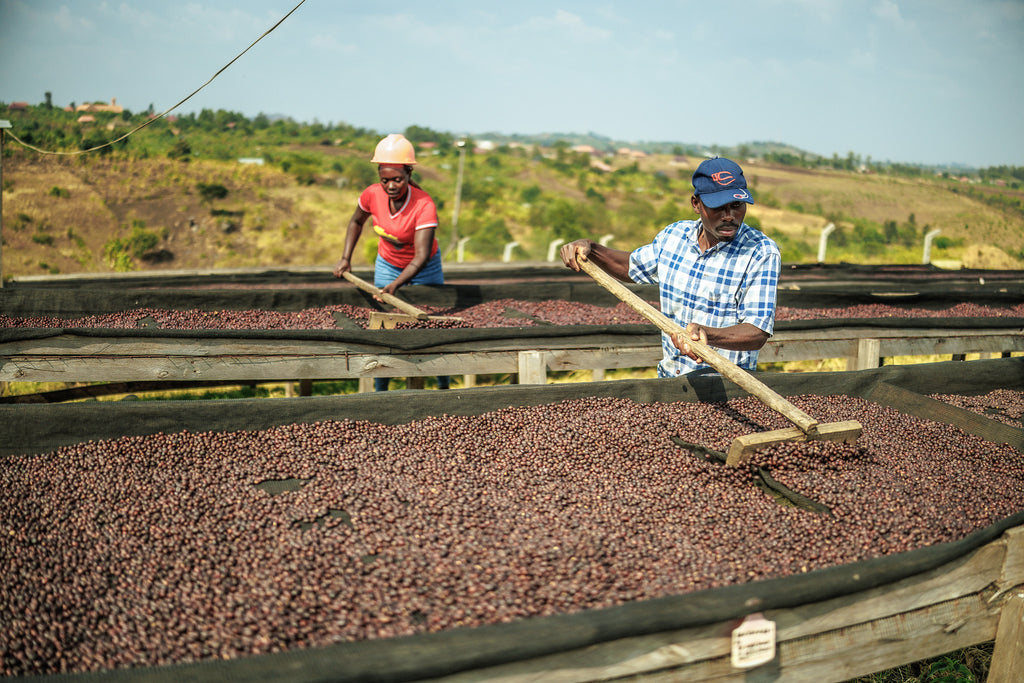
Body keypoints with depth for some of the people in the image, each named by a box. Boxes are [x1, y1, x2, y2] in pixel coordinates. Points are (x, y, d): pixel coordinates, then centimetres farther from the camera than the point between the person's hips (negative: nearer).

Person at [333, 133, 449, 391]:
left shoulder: (424, 205, -33)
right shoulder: (372, 195, -20)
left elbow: (421, 257, -37)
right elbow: (356, 221, 3)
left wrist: (395, 285, -49)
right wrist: (346, 258, -7)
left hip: (424, 270, -3)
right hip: (387, 265, 3)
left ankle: (444, 387, 25)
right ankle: (380, 392, 13)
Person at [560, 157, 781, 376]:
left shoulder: (762, 253, -10)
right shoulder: (674, 235, 6)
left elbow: (757, 334, -18)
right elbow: (632, 266, 27)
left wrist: (706, 334, -38)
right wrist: (590, 247, 9)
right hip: (667, 379, 5)